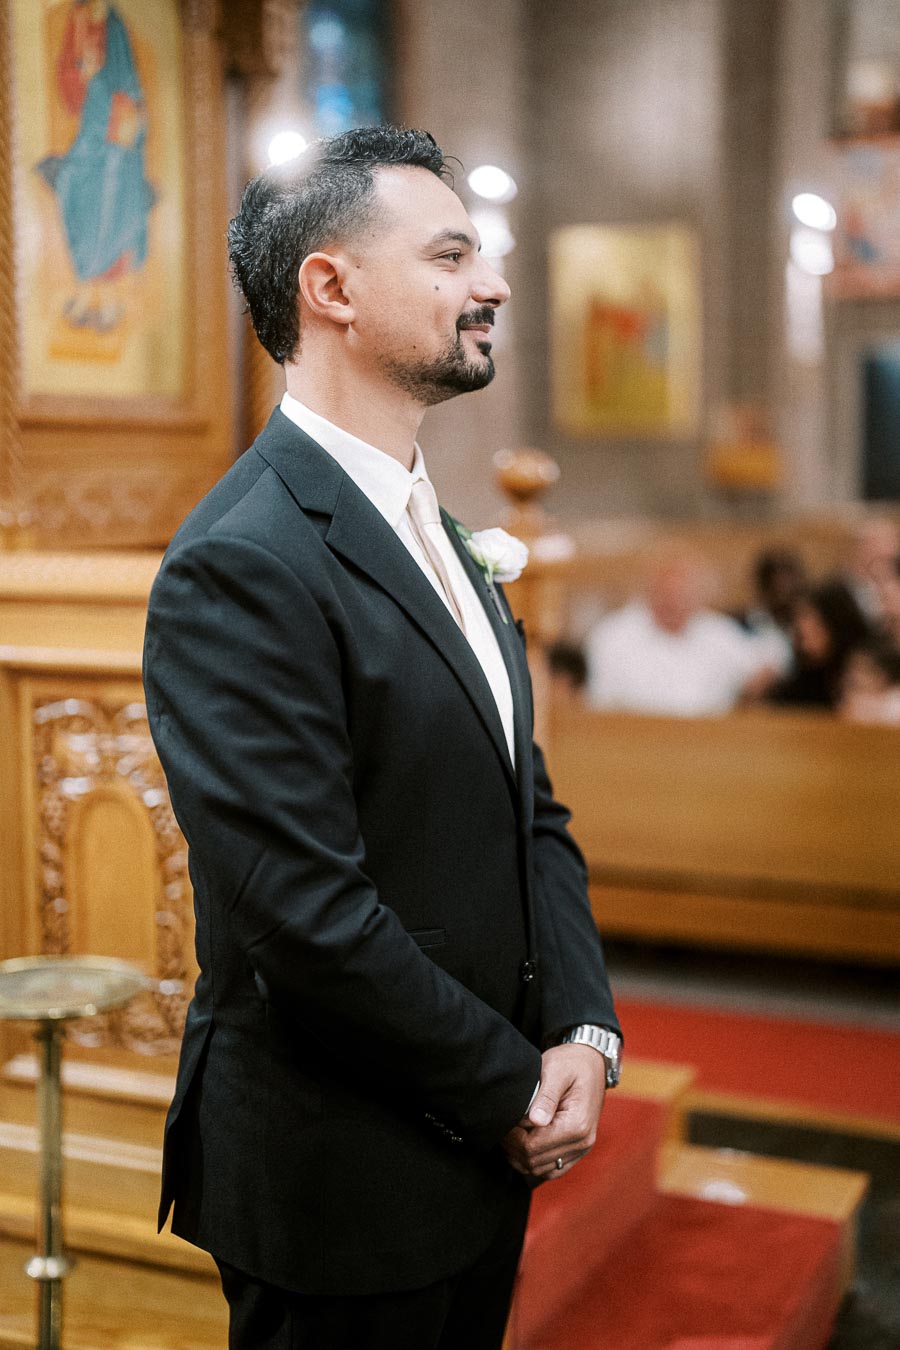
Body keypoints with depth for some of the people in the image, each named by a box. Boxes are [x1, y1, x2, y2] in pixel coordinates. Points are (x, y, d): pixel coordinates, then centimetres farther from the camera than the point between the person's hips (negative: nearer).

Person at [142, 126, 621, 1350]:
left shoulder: (443, 536, 8)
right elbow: (307, 916, -25)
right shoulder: (240, 567, -21)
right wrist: (517, 1091, -13)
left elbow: (532, 812, 9)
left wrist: (586, 1032, -5)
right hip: (342, 1195, -8)